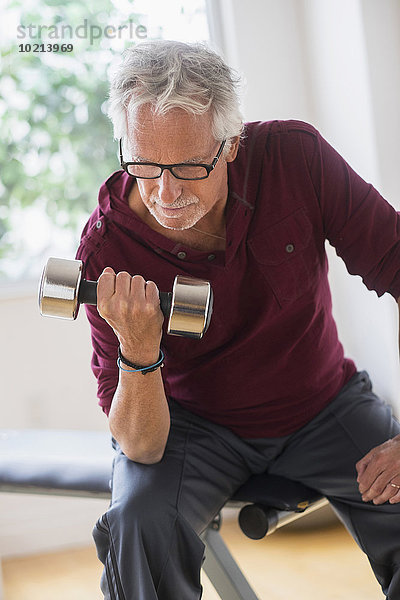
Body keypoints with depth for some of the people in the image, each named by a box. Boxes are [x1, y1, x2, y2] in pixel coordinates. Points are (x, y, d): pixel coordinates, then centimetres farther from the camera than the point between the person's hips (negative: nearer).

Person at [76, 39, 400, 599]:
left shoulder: (296, 157, -20)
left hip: (322, 405, 2)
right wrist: (139, 352, -42)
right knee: (137, 520, -30)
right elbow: (141, 447, -21)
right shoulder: (108, 249, -21)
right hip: (193, 421, -1)